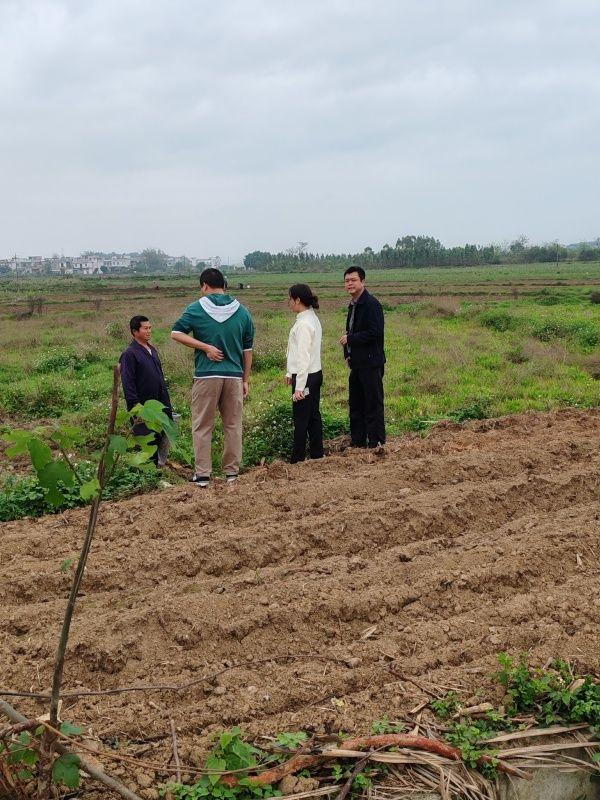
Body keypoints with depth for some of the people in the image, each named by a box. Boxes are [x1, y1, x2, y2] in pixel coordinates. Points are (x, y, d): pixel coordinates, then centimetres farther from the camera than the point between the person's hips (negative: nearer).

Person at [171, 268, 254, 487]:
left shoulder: (196, 309, -2)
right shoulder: (242, 312, 6)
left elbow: (176, 333, -7)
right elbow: (247, 350, 9)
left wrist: (205, 347, -6)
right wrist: (245, 380, 15)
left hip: (206, 376, -2)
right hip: (234, 376, 3)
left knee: (202, 426, 7)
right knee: (233, 426, 12)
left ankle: (202, 474, 7)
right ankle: (232, 472, 17)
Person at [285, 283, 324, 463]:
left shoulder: (304, 324, -19)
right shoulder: (312, 318, 10)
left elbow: (303, 357, -21)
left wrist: (299, 386, -20)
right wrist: (290, 373, 21)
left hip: (305, 377, -10)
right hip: (315, 374, 10)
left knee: (301, 420, -2)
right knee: (313, 416, 14)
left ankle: (297, 459, 5)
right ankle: (317, 454, 20)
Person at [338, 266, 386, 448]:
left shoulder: (371, 304, -13)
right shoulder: (353, 305, 16)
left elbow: (375, 332, -22)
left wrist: (350, 339, -16)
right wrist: (348, 354, 9)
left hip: (371, 363, -10)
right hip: (357, 363, 10)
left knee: (373, 404, -3)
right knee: (355, 404, 15)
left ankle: (376, 443, 3)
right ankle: (358, 442, 24)